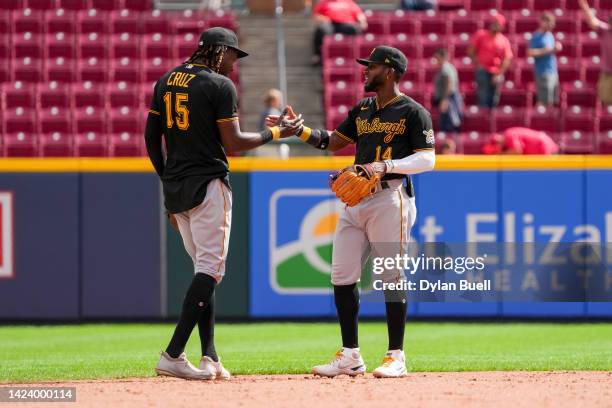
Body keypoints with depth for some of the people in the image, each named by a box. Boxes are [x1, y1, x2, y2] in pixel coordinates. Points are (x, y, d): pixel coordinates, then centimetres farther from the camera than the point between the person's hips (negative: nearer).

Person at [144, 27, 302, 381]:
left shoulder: (166, 82, 12)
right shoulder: (220, 85, -9)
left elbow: (151, 139, 13)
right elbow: (233, 143, -13)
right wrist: (276, 133, 0)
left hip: (174, 188, 8)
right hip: (208, 185, -8)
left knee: (205, 268, 14)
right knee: (211, 267, -6)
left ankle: (210, 358, 6)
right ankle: (173, 356, -15)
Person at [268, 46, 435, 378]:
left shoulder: (413, 112, -4)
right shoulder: (362, 109, 18)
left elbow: (427, 159, -10)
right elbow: (333, 141, 23)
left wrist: (387, 166, -21)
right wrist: (299, 129, 9)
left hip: (390, 197, -8)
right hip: (356, 198, 8)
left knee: (392, 276, -6)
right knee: (341, 276, 3)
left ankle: (396, 356, 0)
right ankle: (350, 356, 10)